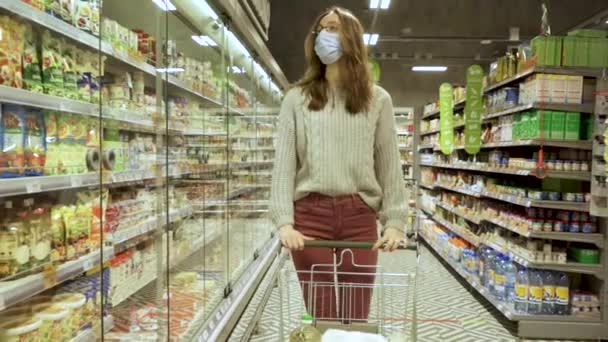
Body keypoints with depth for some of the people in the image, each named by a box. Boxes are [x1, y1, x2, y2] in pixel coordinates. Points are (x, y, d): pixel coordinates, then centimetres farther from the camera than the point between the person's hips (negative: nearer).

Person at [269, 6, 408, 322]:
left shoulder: (377, 99, 9)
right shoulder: (297, 99, 8)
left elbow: (389, 166, 6)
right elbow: (284, 163, 1)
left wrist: (394, 222, -3)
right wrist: (284, 222, -10)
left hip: (360, 216, 1)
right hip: (310, 215, 0)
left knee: (356, 319, 7)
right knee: (322, 319, 5)